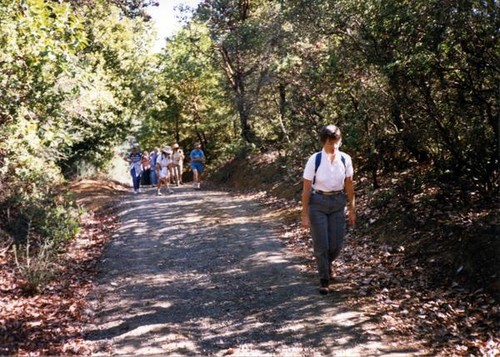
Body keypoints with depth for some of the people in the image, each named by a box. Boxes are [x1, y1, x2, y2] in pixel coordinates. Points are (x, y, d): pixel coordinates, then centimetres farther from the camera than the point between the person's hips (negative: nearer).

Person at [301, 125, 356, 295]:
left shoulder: (345, 159, -6)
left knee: (336, 244, 6)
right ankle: (324, 279, 21)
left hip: (338, 203, 3)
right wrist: (305, 215, -9)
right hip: (318, 203, -3)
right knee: (321, 244, 1)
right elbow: (306, 189, -9)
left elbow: (349, 185, 5)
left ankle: (327, 264, 41)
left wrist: (352, 210, 7)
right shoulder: (314, 160, -14)